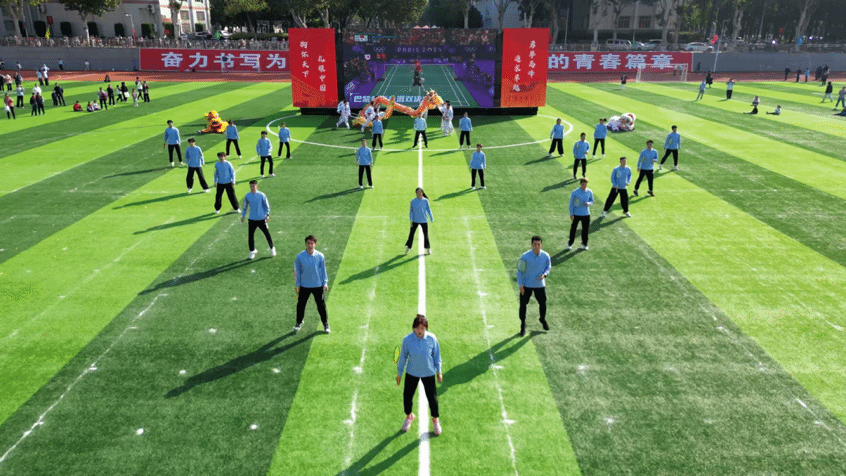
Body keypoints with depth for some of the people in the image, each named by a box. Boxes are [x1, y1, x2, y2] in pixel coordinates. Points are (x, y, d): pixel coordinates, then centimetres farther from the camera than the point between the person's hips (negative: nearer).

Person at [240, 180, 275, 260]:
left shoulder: (261, 195, -7)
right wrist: (243, 216, 12)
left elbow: (267, 205, 0)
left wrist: (267, 215, -9)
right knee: (250, 236, 1)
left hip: (262, 219, -2)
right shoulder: (247, 196, 0)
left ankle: (272, 249, 24)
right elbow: (244, 206, 13)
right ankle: (252, 251, 20)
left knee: (267, 234, 3)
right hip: (252, 219, 2)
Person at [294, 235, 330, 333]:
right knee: (300, 305, 13)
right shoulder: (300, 256, -8)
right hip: (304, 285, 1)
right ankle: (299, 323, 35)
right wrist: (297, 284, 2)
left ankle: (325, 323, 27)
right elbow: (298, 270, 1)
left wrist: (325, 283, 0)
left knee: (321, 305, 8)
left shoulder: (320, 256, -9)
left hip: (318, 285, -1)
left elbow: (323, 270, 2)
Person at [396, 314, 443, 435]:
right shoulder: (407, 339, -19)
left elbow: (436, 356, -2)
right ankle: (409, 416, 45)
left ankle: (435, 420, 37)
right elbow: (403, 357, -4)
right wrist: (399, 373, 5)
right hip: (412, 373, 1)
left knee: (432, 397, 7)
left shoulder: (432, 338, -18)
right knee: (407, 397, 12)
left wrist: (439, 372, 5)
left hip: (428, 373, 0)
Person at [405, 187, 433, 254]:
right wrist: (411, 220, 0)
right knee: (411, 234, 2)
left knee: (426, 235, 4)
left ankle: (427, 248, 18)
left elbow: (428, 210, 6)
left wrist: (431, 219, 6)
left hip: (423, 221, 0)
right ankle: (408, 247, 15)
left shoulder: (425, 201, -1)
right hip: (415, 221, 0)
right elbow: (411, 211, 3)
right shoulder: (413, 201, -1)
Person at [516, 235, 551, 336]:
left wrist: (544, 274, -13)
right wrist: (520, 285, -12)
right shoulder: (525, 256, -18)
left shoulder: (545, 256, -10)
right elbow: (520, 270, -10)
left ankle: (543, 319, 43)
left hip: (540, 285, 2)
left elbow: (548, 267, 8)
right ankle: (523, 325, 25)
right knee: (523, 305, 4)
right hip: (526, 285, -2)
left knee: (543, 304, 11)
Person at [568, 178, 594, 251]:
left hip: (586, 214, 2)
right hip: (576, 214, -2)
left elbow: (592, 201, 10)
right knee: (573, 229, 4)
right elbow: (571, 203, -4)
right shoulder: (575, 192, -10)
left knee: (585, 229, 8)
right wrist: (571, 214, -6)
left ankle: (584, 244, 25)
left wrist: (588, 203, -14)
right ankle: (570, 244, 20)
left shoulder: (589, 192, -3)